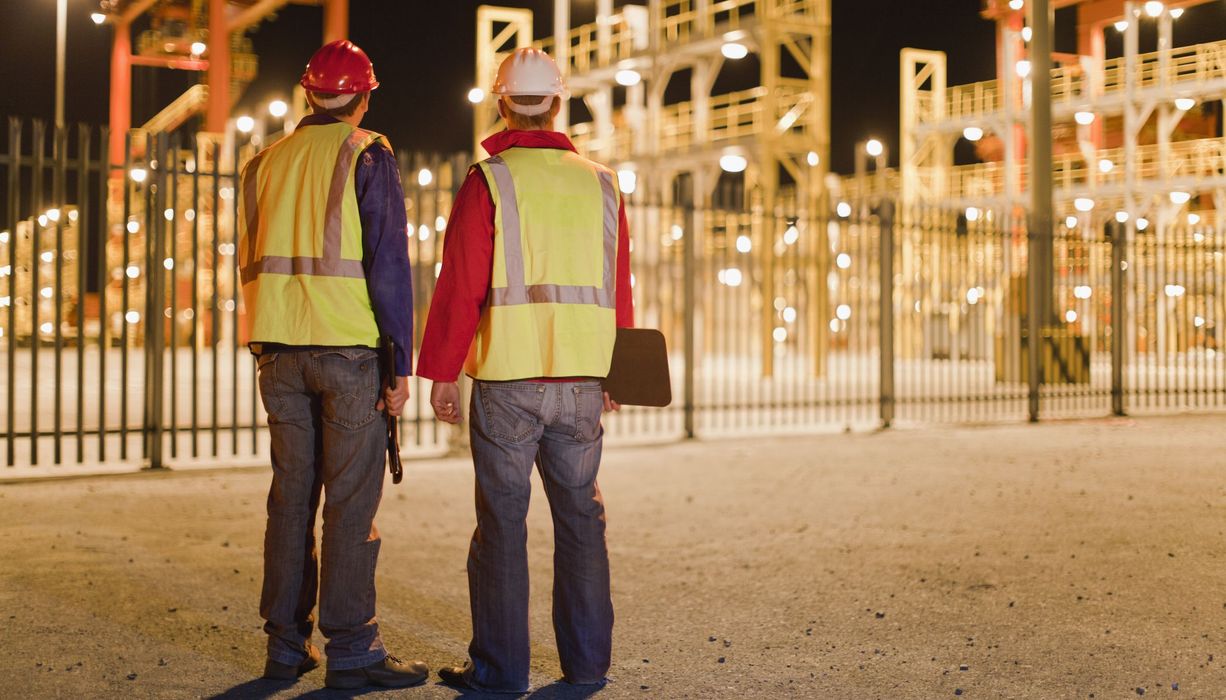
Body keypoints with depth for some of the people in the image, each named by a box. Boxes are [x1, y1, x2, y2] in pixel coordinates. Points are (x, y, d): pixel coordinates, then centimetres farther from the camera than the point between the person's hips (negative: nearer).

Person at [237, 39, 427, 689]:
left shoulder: (265, 162, 14)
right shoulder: (367, 155, -3)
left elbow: (250, 264, 16)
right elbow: (388, 263, -9)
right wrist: (401, 361, -7)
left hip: (280, 351, 5)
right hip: (349, 346, -5)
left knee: (291, 496, 11)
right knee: (351, 502, -2)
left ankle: (286, 644, 16)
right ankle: (351, 649, 2)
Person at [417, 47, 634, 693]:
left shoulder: (488, 182, -5)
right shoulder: (600, 184, 9)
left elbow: (460, 286, -8)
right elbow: (619, 286, 11)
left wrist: (440, 371, -1)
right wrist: (617, 373, 19)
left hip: (507, 379, -4)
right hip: (583, 379, 4)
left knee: (502, 519, 3)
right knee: (580, 514, 13)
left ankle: (500, 665, 9)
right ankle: (586, 660, 20)